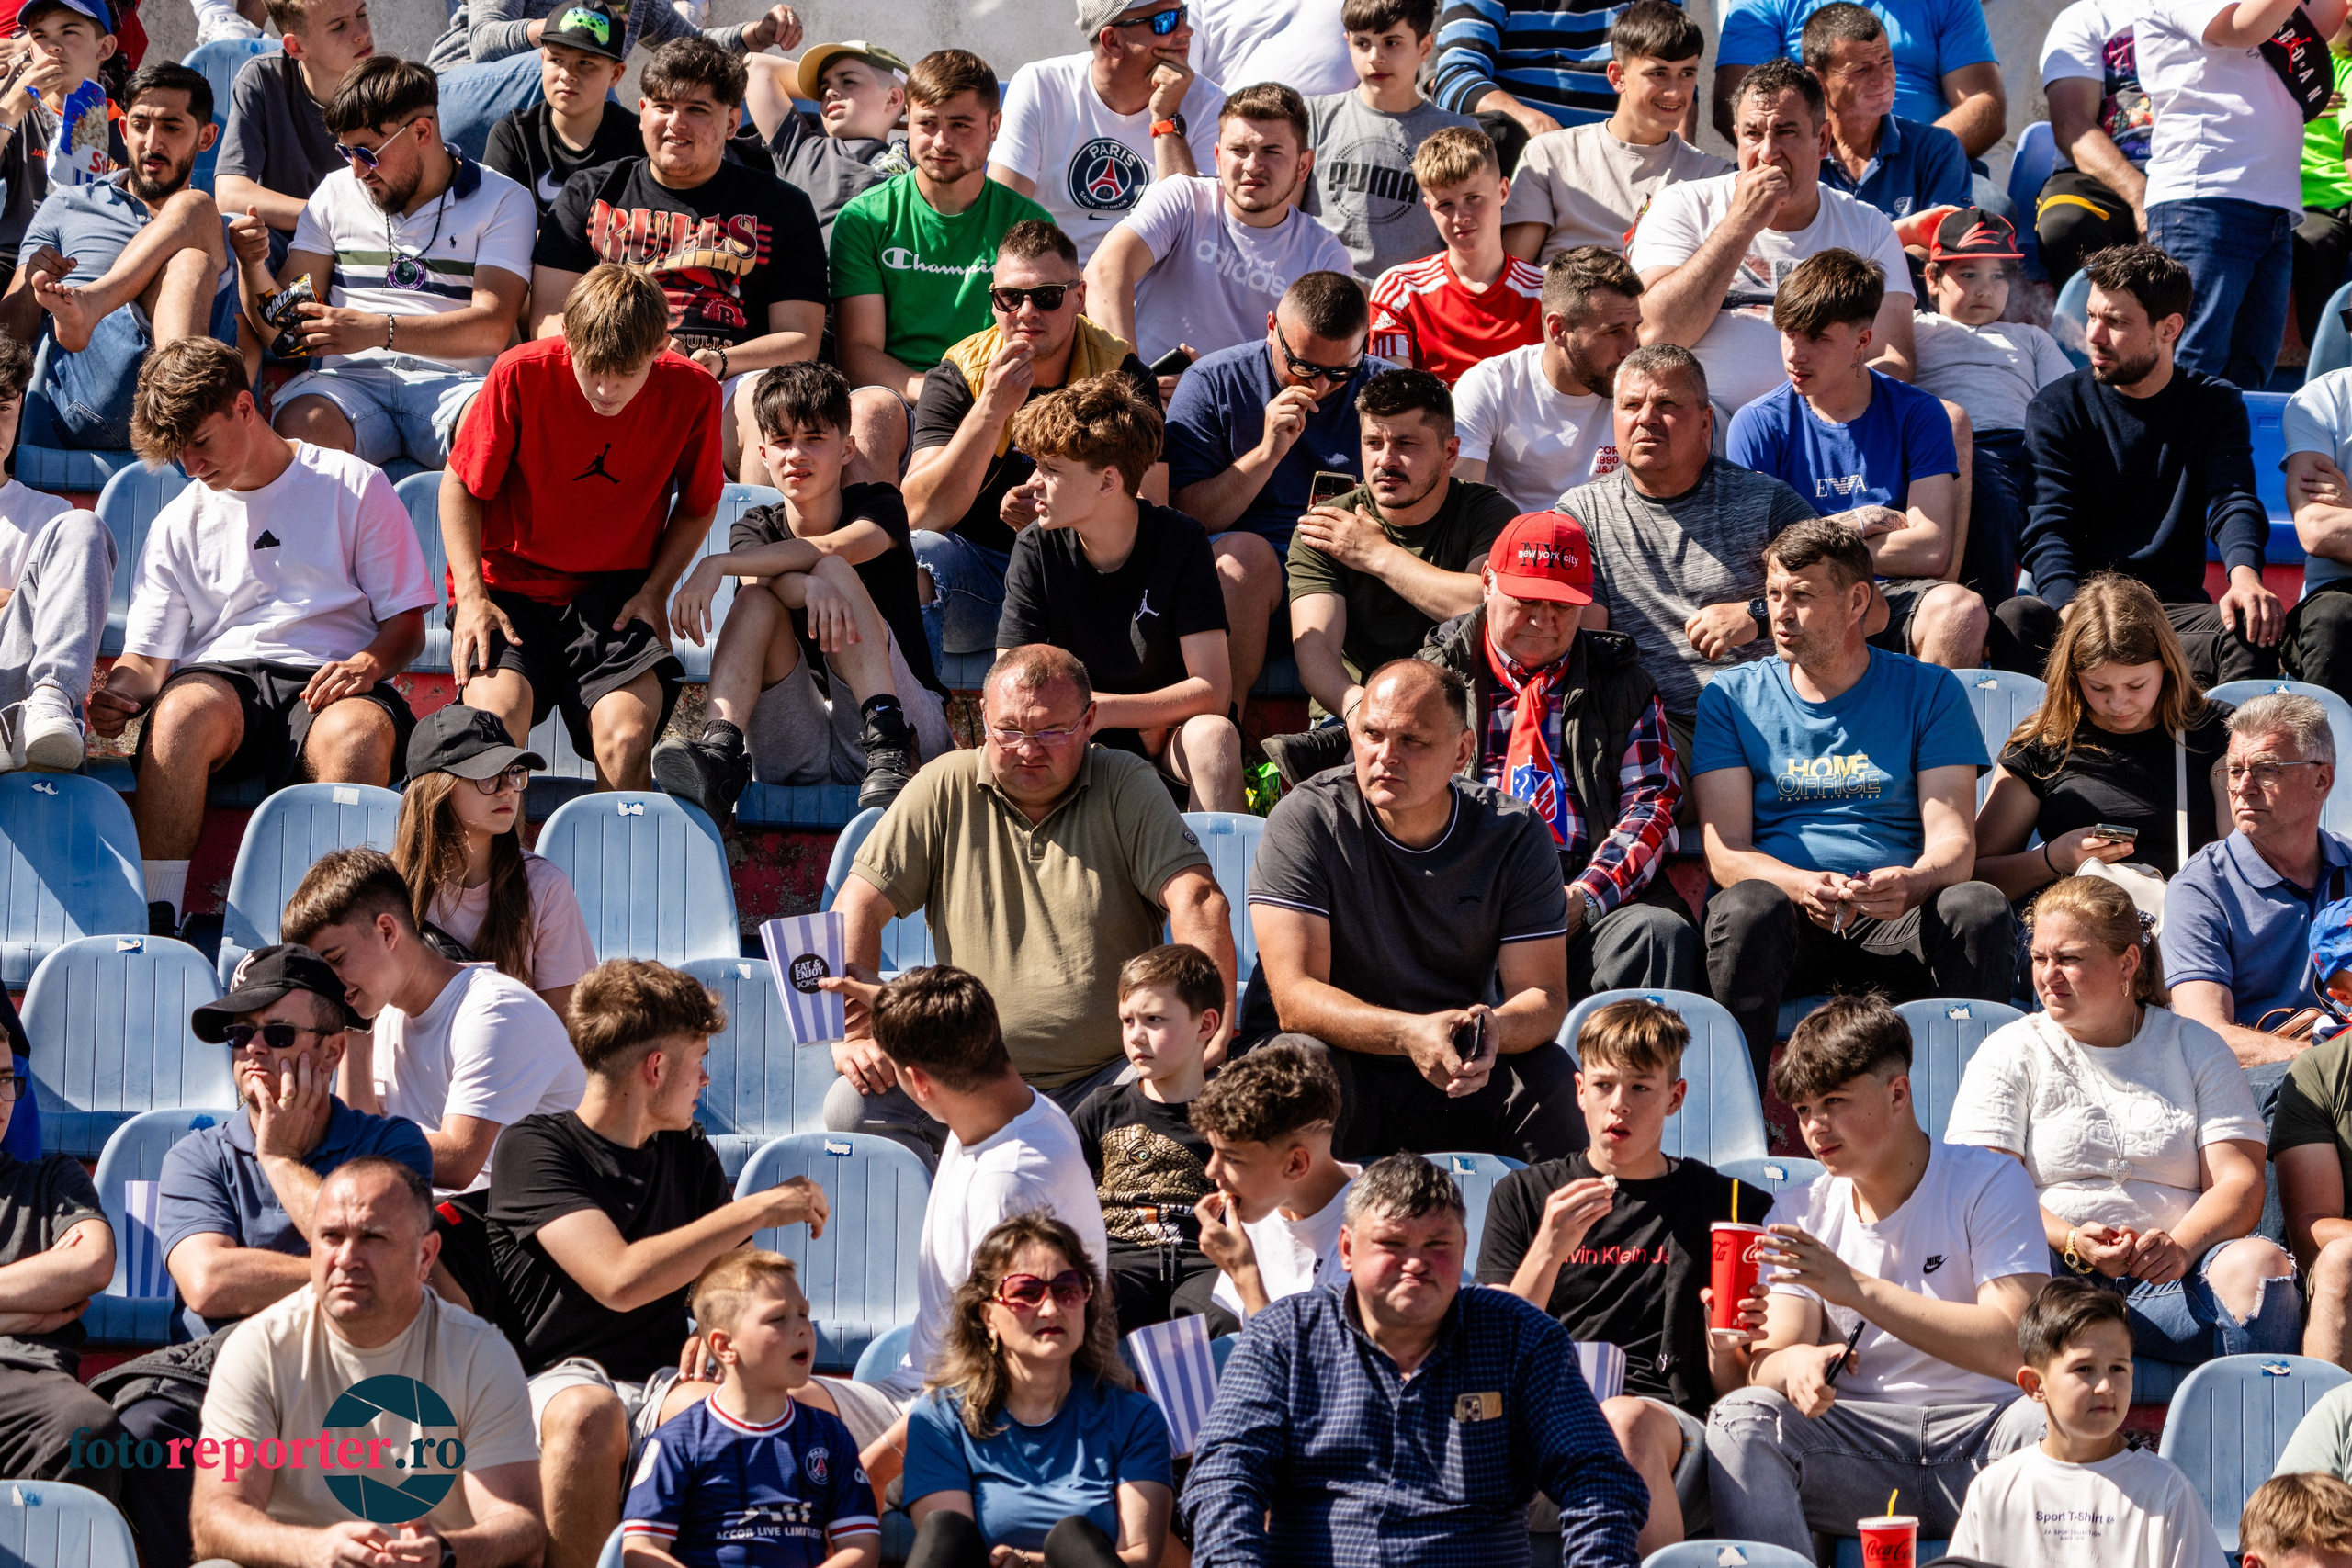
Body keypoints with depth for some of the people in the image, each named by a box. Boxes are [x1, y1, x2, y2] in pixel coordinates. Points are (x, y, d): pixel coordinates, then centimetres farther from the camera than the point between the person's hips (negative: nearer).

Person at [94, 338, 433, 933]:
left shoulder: (355, 488, 14)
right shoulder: (179, 523, 23)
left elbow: (406, 623, 9)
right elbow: (148, 655, 16)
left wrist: (369, 664, -14)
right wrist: (118, 694, -8)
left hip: (326, 682, -2)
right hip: (221, 678, 2)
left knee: (358, 733, -39)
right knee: (182, 710, -37)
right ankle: (154, 920, -40)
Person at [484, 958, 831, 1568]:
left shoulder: (688, 1152, 16)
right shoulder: (534, 1147, -5)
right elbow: (619, 1280, -20)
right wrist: (756, 1210, -13)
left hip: (664, 1381, 4)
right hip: (553, 1382, -4)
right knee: (589, 1414, -40)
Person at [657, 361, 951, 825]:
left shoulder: (880, 508, 3)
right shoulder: (755, 530, 10)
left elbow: (830, 550, -20)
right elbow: (760, 584, -15)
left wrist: (715, 564, -28)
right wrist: (810, 587, -39)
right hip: (795, 749, 2)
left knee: (834, 572, -21)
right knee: (759, 598, -19)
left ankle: (890, 754, -40)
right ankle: (719, 754, -42)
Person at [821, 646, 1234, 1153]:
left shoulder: (1126, 786, 3)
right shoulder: (947, 788, 6)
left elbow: (1196, 900, -8)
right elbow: (860, 903, 5)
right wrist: (851, 1033, -8)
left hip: (1104, 1081, -1)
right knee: (852, 1107, -25)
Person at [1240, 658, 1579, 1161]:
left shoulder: (1515, 834, -5)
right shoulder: (1306, 820, -13)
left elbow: (1543, 997, -8)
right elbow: (1294, 999, -21)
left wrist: (1493, 1029, -34)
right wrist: (1411, 1034, -39)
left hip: (1454, 1081, 2)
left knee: (1552, 1075, -26)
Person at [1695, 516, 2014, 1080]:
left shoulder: (1928, 692, 12)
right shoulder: (1731, 698, 13)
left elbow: (1953, 841, 1)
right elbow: (1725, 852, 2)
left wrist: (1910, 884, -25)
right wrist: (1804, 886, -22)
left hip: (1897, 920, 0)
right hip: (1790, 917, 0)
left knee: (1979, 907, -31)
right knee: (1748, 906, -36)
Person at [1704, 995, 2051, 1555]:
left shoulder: (1990, 1184, -1)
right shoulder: (1799, 1213, 12)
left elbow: (2013, 1348, -15)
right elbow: (1770, 1358, 1)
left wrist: (1858, 1288, -21)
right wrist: (1797, 1363, -26)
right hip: (1858, 1446, 3)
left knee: (2047, 1419, -36)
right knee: (1740, 1417, -25)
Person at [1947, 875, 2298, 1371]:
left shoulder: (2196, 1048, 16)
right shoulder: (2010, 1053, 13)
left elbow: (2240, 1182, 5)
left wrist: (2180, 1246, -18)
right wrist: (2073, 1244, -20)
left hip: (2170, 1279, 1)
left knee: (2260, 1263, -31)